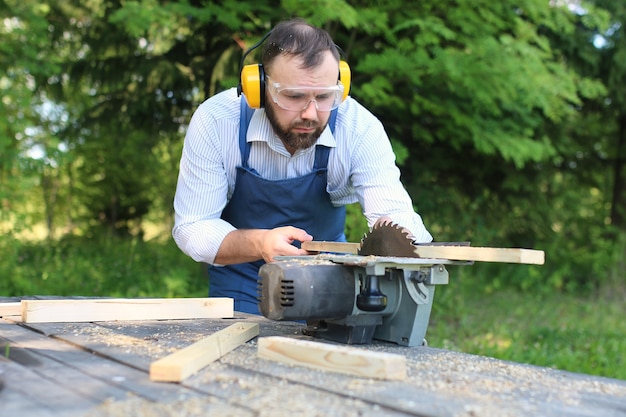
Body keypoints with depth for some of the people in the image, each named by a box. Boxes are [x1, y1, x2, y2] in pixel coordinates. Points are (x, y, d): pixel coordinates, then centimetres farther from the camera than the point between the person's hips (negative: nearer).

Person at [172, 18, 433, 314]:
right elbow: (191, 229, -19)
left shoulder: (360, 128, -20)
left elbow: (396, 214, -25)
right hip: (241, 286, -1)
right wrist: (260, 244, -39)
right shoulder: (214, 122, -22)